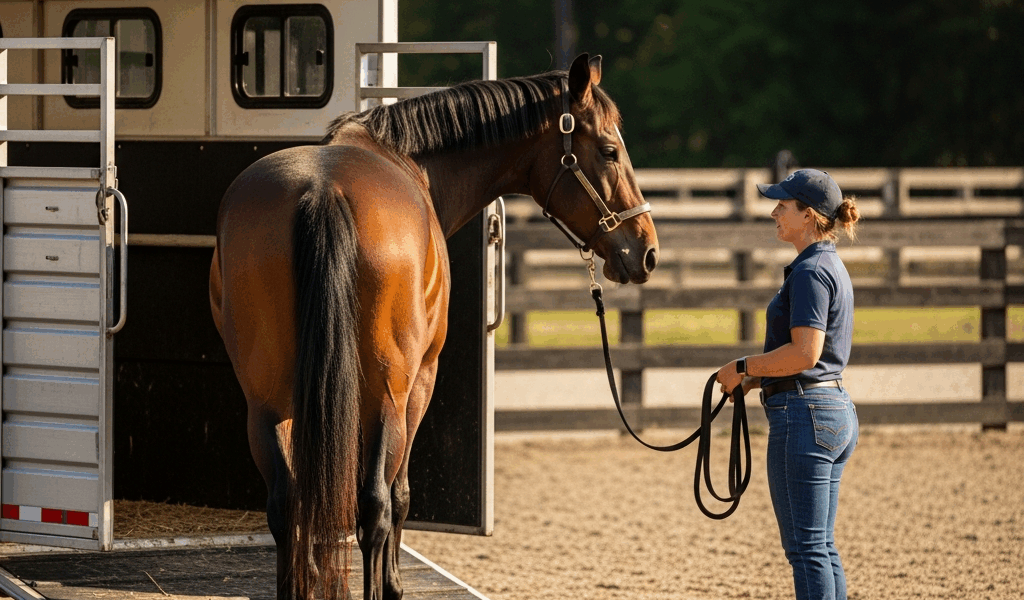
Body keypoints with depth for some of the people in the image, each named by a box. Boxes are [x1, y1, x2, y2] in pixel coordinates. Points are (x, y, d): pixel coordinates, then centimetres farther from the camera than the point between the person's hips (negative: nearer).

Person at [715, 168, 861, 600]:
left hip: (804, 413, -10)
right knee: (822, 547, 13)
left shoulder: (810, 271, -15)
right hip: (836, 411, 10)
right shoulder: (833, 267, 16)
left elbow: (804, 352, -23)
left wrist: (744, 367, -12)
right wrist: (757, 379, 14)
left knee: (806, 548, -6)